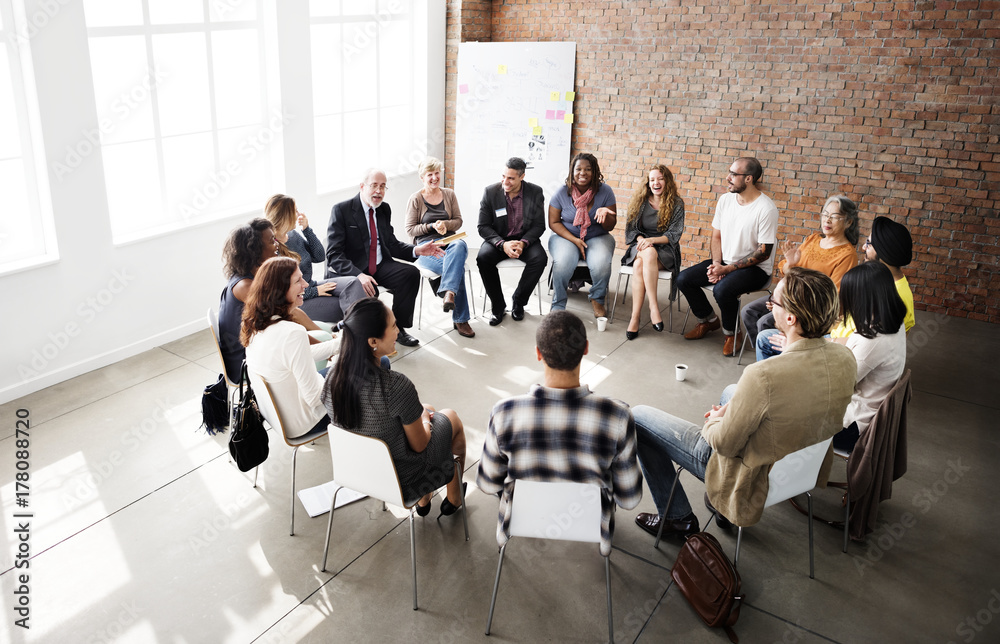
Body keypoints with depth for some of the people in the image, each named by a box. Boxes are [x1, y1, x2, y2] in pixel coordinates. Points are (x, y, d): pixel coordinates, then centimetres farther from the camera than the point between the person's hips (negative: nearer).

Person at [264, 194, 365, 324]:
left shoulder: (293, 234, 5)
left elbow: (320, 257, 8)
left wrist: (306, 229, -2)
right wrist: (314, 292, -15)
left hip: (311, 288, 7)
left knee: (353, 283, -19)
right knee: (343, 307, -24)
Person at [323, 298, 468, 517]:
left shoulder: (333, 377, -17)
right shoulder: (397, 386, -36)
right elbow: (419, 445, -21)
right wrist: (424, 417, 1)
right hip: (403, 481, -5)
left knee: (427, 410, 30)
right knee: (451, 419, 22)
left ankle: (423, 503, 47)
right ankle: (454, 500, 47)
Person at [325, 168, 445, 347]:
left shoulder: (385, 209, 10)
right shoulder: (342, 210, -10)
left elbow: (391, 244, 15)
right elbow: (334, 254, -16)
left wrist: (416, 250, -6)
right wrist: (359, 275, -32)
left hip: (379, 267, 6)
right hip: (349, 271, -6)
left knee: (411, 273, -17)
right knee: (367, 290, -35)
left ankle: (397, 327, -4)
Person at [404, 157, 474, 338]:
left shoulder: (449, 194, 15)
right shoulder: (415, 199, 5)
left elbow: (458, 220, 14)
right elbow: (410, 229, 3)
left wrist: (445, 224, -9)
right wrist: (432, 226, -12)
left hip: (449, 240, 3)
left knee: (460, 246, -39)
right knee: (458, 266, -33)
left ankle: (449, 293, -52)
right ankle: (460, 319, -32)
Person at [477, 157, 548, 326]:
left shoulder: (535, 192, -6)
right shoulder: (490, 192, -7)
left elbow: (539, 225, -3)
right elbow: (483, 227, -7)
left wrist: (523, 243, -23)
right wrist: (503, 244, -24)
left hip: (525, 239, 0)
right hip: (497, 239, 0)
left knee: (540, 258, -30)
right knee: (483, 258, -31)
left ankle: (518, 302, -8)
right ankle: (498, 307, -13)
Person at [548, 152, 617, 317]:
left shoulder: (605, 191, -5)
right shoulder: (562, 193, -5)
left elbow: (611, 226, -1)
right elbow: (554, 222, 0)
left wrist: (604, 214, -26)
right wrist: (574, 240, -13)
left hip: (597, 237, 1)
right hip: (566, 236, 0)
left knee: (601, 264, -31)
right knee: (563, 263, -33)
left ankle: (597, 300, 1)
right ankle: (558, 304, -10)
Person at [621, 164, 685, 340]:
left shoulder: (676, 204, 2)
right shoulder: (640, 200, 10)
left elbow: (674, 235, -5)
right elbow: (631, 228, 9)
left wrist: (651, 240, -20)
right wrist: (641, 239, -13)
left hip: (665, 250, -2)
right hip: (641, 247, 2)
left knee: (640, 265, -36)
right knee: (648, 253, -37)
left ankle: (635, 316, -36)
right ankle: (654, 306, -38)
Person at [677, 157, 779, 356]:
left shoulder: (766, 209, -19)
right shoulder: (725, 200, 2)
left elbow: (763, 252, -18)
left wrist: (727, 269, -20)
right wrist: (716, 264, -7)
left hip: (755, 268, -7)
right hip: (725, 262, 7)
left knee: (722, 289, -34)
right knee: (683, 279, -8)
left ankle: (731, 334, -5)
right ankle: (708, 320, 16)